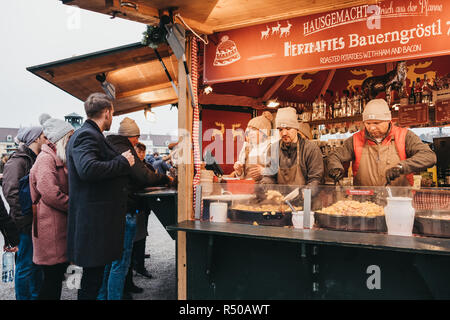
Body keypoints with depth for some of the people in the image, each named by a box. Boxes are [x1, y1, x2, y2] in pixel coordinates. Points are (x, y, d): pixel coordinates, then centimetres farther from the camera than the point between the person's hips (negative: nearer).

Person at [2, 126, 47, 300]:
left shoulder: (37, 160, 15)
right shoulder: (18, 160, -12)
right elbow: (11, 193, -20)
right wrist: (26, 219, -20)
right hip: (26, 224, -8)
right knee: (26, 264, 3)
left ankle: (35, 295, 31)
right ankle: (24, 297, 18)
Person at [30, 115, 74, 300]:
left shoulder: (59, 159, 20)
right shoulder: (46, 159, -12)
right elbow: (50, 193, -22)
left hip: (61, 222, 9)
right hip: (51, 226, -9)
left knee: (58, 273, 13)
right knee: (53, 276, -3)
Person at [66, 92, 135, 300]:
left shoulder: (90, 134, 18)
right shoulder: (86, 135, -15)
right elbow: (87, 169, -31)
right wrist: (123, 162, -20)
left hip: (97, 219, 10)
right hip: (93, 221, -10)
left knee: (94, 273, 17)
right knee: (93, 275, 0)